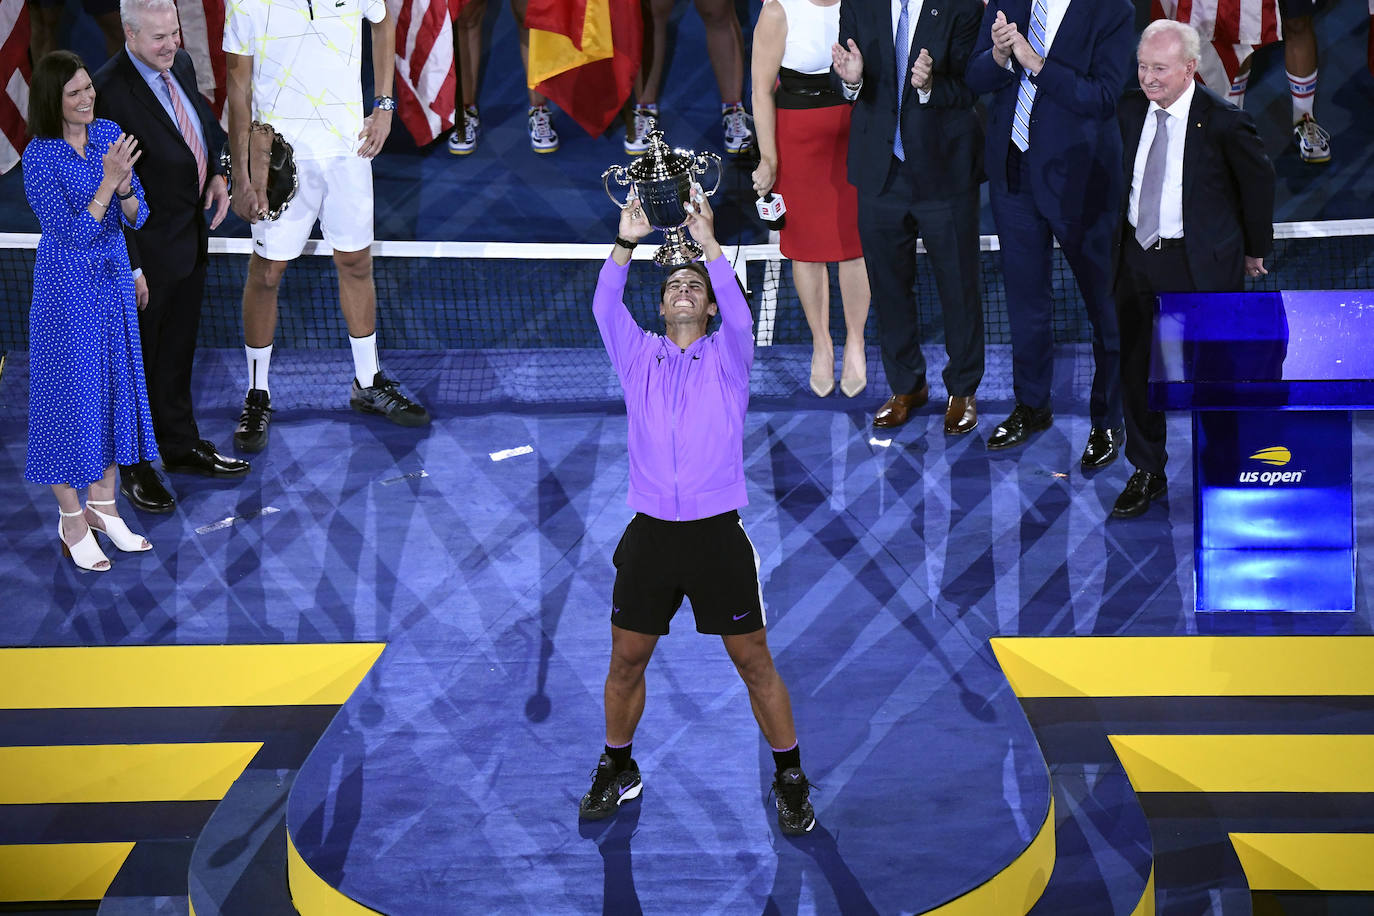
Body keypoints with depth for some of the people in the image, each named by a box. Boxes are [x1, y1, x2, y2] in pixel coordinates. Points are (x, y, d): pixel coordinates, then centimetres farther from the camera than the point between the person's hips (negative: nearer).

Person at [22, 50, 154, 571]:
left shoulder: (108, 134, -1)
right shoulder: (39, 157, -18)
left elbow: (136, 217, 1)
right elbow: (72, 233, -22)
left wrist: (125, 187, -20)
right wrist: (107, 182, -30)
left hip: (114, 278, 6)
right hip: (67, 287, -6)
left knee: (114, 387, 13)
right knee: (70, 393, 2)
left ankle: (102, 506, 26)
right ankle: (71, 520, 14)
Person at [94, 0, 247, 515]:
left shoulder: (179, 66, 0)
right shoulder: (110, 91, -26)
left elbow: (204, 122, 20)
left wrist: (216, 174, 1)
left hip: (190, 240, 8)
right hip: (145, 251, -8)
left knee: (178, 354, 24)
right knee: (136, 362, 10)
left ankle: (182, 445, 41)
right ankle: (133, 468, 26)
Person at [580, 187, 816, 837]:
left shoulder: (726, 358, 4)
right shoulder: (638, 357, 9)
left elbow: (738, 313, -16)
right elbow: (605, 308, -7)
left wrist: (707, 242, -24)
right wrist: (626, 242, -19)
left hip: (718, 535, -2)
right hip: (650, 534, 2)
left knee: (754, 661, 2)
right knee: (626, 660, 9)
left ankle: (790, 780, 15)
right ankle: (617, 771, 28)